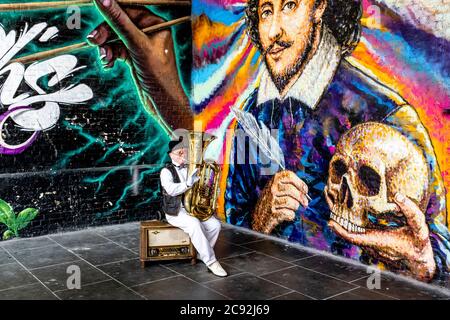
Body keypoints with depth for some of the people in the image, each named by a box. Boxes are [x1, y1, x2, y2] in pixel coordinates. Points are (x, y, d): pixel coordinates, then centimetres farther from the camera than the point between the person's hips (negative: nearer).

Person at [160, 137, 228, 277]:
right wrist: (188, 184, -31)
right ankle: (211, 261, -25)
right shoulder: (166, 171, -5)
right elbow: (171, 190, -22)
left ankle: (201, 254, 3)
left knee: (215, 224, -15)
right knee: (195, 224, -33)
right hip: (176, 212, -6)